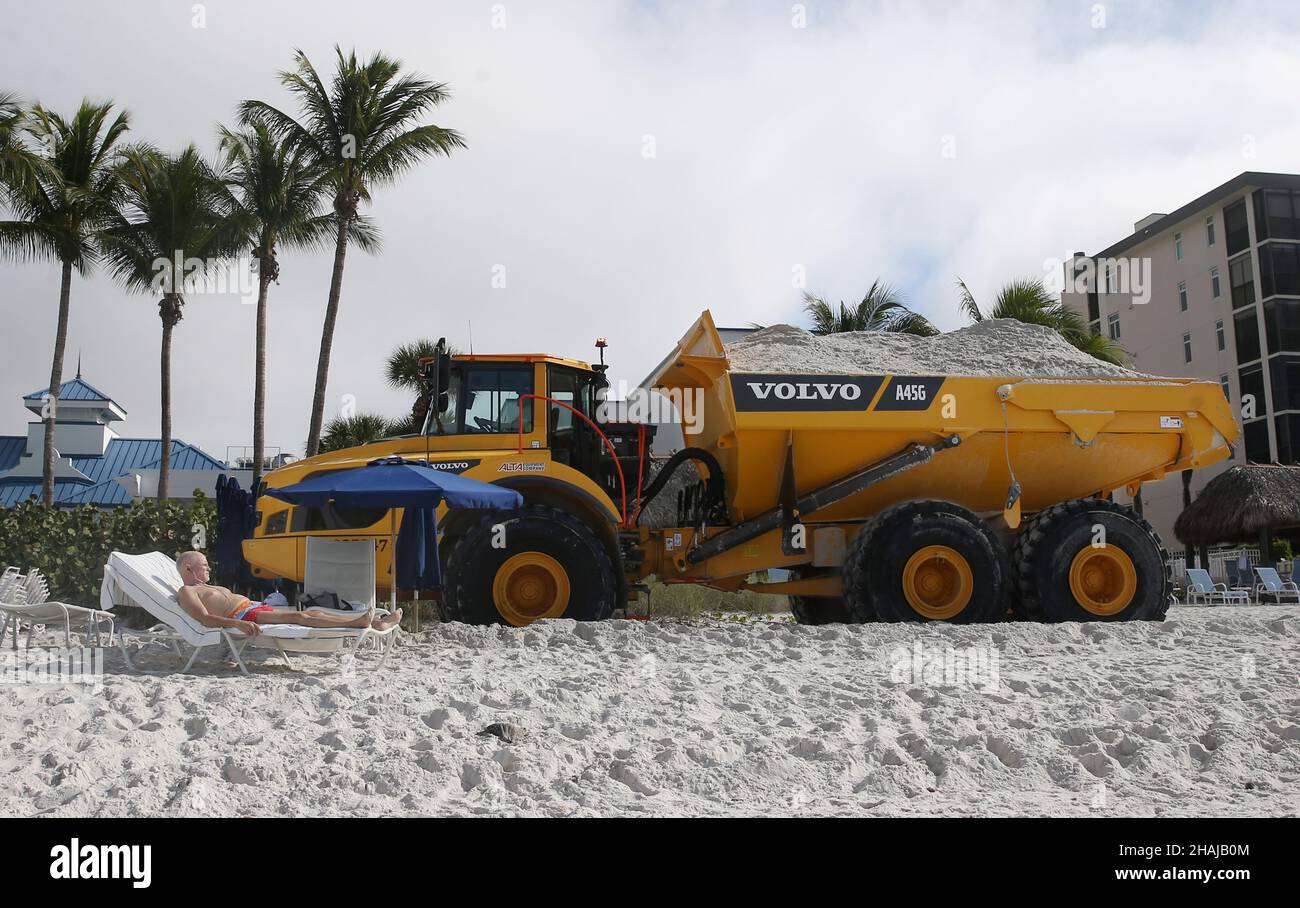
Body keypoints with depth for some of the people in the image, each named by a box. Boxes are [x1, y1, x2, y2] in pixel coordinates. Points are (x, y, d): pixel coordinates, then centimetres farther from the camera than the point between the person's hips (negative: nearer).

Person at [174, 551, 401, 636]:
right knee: (298, 616, -27)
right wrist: (238, 624, -29)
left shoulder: (208, 588, 33)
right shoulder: (186, 592, 3)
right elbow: (206, 619, -14)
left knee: (313, 612, -7)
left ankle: (377, 623, -19)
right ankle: (358, 623, -41)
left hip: (258, 608, 9)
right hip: (246, 616, -9)